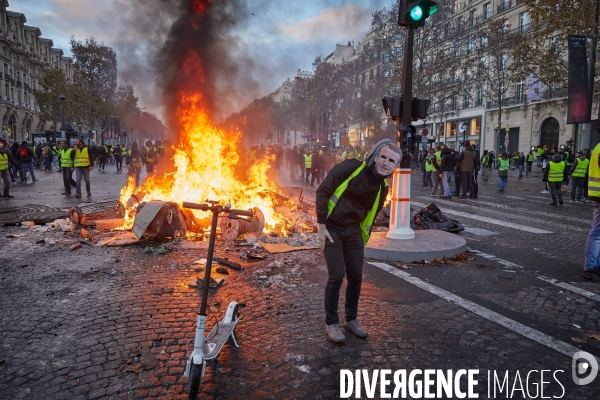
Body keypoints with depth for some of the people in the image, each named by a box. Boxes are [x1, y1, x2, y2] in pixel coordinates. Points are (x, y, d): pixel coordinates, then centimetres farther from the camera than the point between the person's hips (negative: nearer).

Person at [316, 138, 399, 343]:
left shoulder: (382, 188, 1)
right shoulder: (351, 168, -17)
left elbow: (370, 215, 13)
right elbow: (323, 192, -15)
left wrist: (363, 240, 13)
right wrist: (322, 226, -16)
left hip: (353, 231, 6)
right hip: (331, 228, -5)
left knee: (356, 277, 8)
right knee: (336, 276, -8)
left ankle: (351, 319, 29)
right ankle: (331, 323, 12)